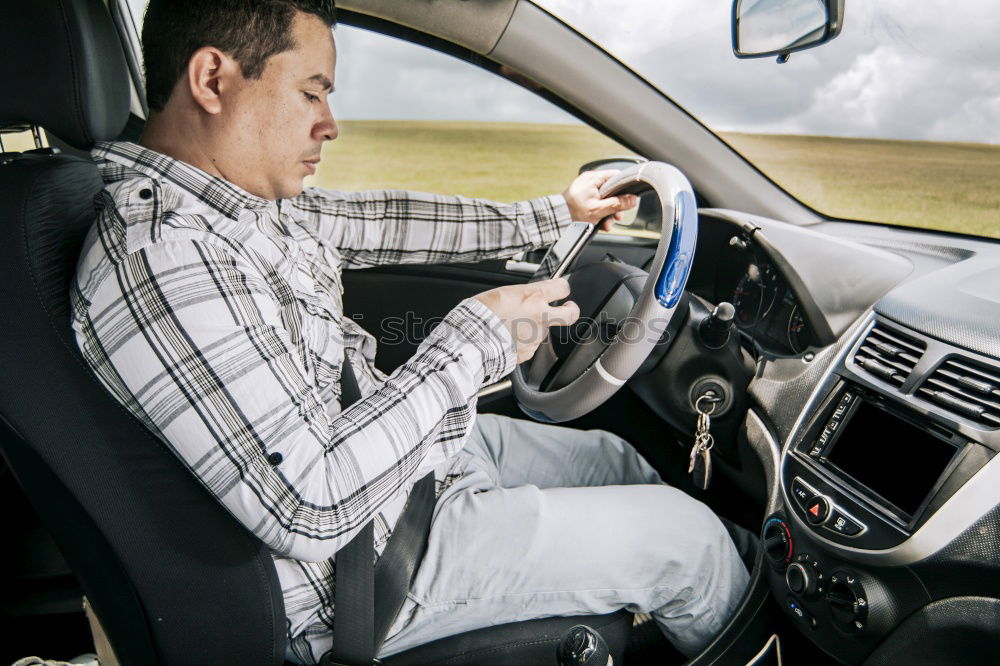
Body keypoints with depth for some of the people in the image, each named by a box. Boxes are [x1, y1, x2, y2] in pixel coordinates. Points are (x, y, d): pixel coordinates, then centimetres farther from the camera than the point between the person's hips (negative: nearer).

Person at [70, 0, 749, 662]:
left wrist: (551, 213, 14)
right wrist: (476, 339, -25)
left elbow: (379, 219, 9)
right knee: (690, 537, -3)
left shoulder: (246, 199, 0)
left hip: (410, 447, 9)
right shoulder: (160, 258, -29)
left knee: (613, 456, 19)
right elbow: (310, 508, -32)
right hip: (363, 558, -9)